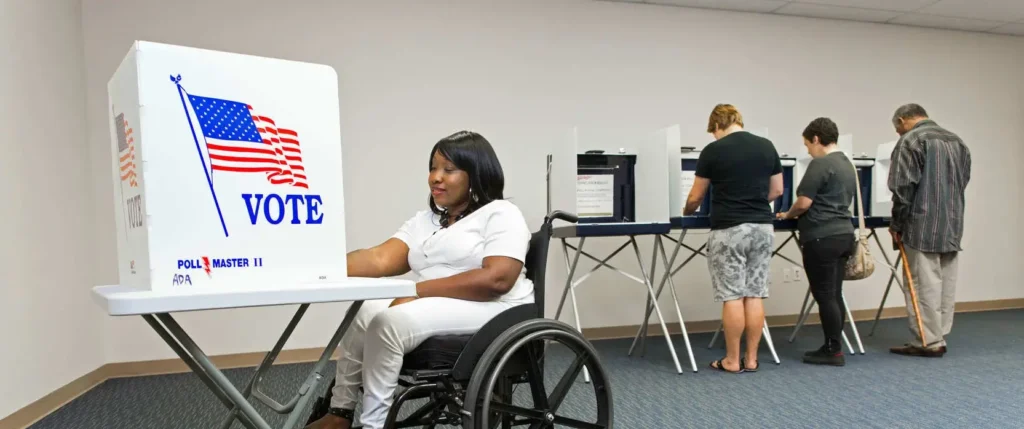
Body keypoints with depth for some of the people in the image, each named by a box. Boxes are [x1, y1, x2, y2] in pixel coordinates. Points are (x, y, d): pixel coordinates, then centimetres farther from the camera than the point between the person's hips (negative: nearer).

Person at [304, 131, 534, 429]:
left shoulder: (501, 214, -3)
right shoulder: (423, 220, 17)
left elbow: (498, 278, -19)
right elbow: (381, 258, 3)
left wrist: (418, 291, -21)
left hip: (491, 312, -7)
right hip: (434, 311, 7)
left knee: (390, 322, -26)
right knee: (363, 314, -17)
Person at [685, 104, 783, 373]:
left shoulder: (713, 150, -5)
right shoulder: (767, 146, 8)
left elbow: (696, 197, 2)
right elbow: (777, 190, 14)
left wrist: (687, 212, 23)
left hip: (729, 230, -5)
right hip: (763, 227, 5)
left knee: (732, 296, 0)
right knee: (755, 295, 8)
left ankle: (732, 361, 7)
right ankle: (751, 359, 14)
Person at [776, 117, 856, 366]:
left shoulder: (820, 164, -12)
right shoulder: (848, 165, 18)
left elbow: (804, 203, -16)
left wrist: (788, 215, 5)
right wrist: (796, 215, 27)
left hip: (821, 238, -9)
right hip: (843, 234, 9)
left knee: (825, 296, -4)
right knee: (834, 295, 11)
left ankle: (833, 351, 0)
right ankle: (833, 347, 15)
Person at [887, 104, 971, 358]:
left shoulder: (910, 141, -8)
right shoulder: (957, 141, 17)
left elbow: (903, 188, -13)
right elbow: (963, 183, 18)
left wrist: (897, 224, -4)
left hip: (922, 226, -8)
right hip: (952, 225, 8)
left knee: (924, 285, -3)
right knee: (946, 284, 10)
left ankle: (928, 342, 0)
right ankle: (938, 337, 16)